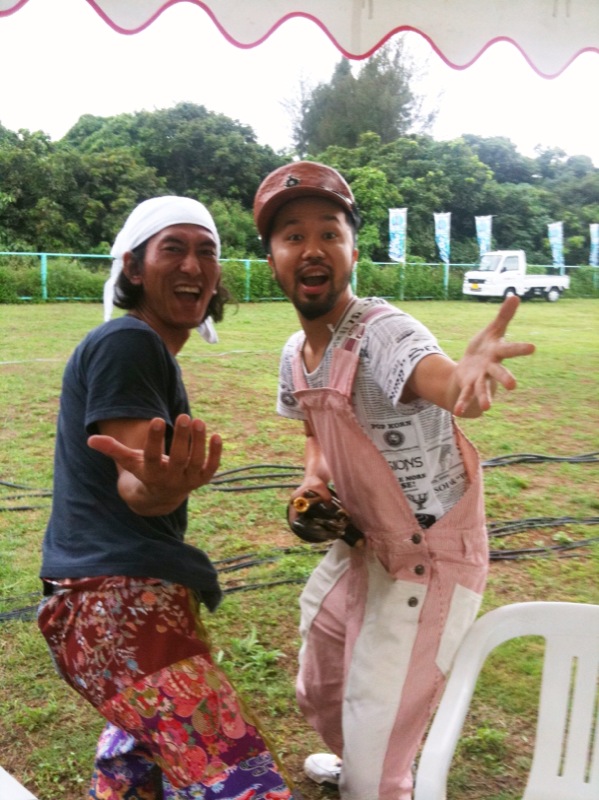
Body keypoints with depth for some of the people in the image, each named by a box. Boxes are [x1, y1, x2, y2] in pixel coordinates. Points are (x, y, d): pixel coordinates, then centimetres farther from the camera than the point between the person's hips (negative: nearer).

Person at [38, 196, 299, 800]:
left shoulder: (149, 349, 18)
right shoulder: (127, 342, -13)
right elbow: (132, 491, -22)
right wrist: (158, 486, -42)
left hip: (119, 595, 11)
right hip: (117, 601, -11)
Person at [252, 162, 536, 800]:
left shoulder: (381, 332, -28)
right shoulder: (294, 355, -2)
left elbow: (439, 381, -51)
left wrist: (465, 375, -74)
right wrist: (313, 481, -5)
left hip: (429, 561, -8)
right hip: (362, 549, 8)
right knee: (318, 695, 29)